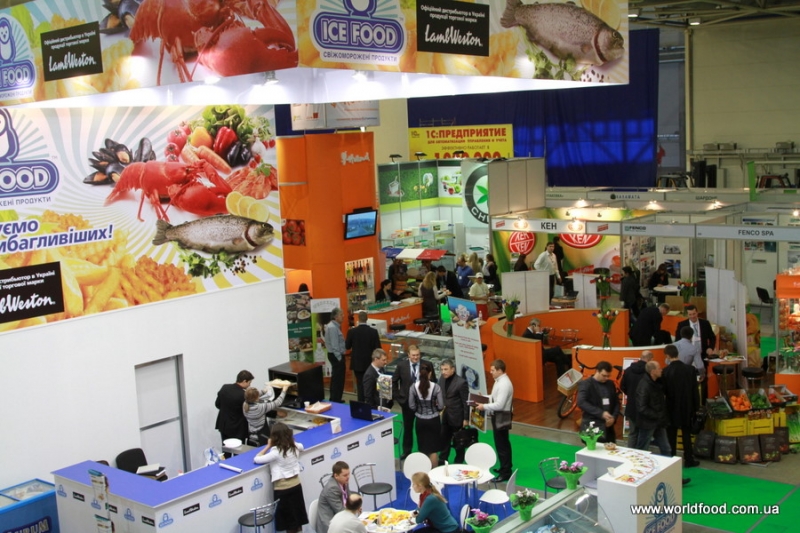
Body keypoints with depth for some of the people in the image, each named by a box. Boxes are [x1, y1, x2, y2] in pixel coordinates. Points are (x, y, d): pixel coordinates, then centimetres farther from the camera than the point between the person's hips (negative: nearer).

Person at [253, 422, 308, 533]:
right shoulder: (294, 446, -3)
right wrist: (290, 441, 17)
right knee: (296, 515, 19)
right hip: (296, 485, 6)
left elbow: (256, 459, -15)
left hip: (282, 489, -6)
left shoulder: (275, 452, -22)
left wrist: (268, 446, -6)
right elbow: (301, 446, 22)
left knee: (287, 519, 9)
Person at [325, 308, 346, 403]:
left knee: (336, 378, 16)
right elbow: (334, 345, -22)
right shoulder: (333, 327, -20)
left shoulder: (335, 326, 11)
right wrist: (340, 358, -19)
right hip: (336, 356, -10)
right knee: (338, 379, -5)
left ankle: (334, 400, 25)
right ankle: (336, 401, 0)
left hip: (336, 355, 10)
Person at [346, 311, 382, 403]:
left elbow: (347, 346, -1)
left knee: (360, 384, 7)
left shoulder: (352, 331, -12)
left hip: (357, 363, -1)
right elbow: (378, 348, -8)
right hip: (370, 363, 1)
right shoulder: (373, 331, -11)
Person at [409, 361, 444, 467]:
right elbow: (441, 406, -11)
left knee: (423, 448, 16)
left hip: (420, 420, 2)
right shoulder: (436, 387, -16)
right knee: (434, 449, 9)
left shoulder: (414, 387, -11)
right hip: (433, 420, -2)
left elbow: (411, 406, -6)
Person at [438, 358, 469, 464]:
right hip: (444, 416, 6)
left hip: (457, 417, -5)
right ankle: (442, 462, 27)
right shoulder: (442, 379, -1)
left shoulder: (461, 382, -19)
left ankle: (458, 463, 24)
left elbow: (465, 402, -15)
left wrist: (466, 419, -13)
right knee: (444, 440, 14)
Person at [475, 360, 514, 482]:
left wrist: (484, 407, -20)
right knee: (503, 444, 20)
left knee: (501, 445, -3)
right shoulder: (500, 381, 7)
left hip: (501, 417, -10)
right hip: (498, 416, 10)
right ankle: (505, 467, 33)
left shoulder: (504, 384, -25)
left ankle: (505, 473, 5)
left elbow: (499, 405, -27)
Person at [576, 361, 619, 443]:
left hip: (608, 428, 5)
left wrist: (614, 417, -1)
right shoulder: (586, 384, -5)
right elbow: (581, 403, -18)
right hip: (591, 428, -5)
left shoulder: (610, 384, 13)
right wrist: (601, 413, -23)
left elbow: (616, 403, 18)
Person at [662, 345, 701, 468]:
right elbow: (695, 390, -2)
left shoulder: (666, 371, -16)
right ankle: (689, 460, 15)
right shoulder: (690, 369, -7)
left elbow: (663, 391, -11)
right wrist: (696, 406, 7)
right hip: (687, 407, 2)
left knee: (671, 435, 9)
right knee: (686, 434, 12)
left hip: (672, 408, -2)